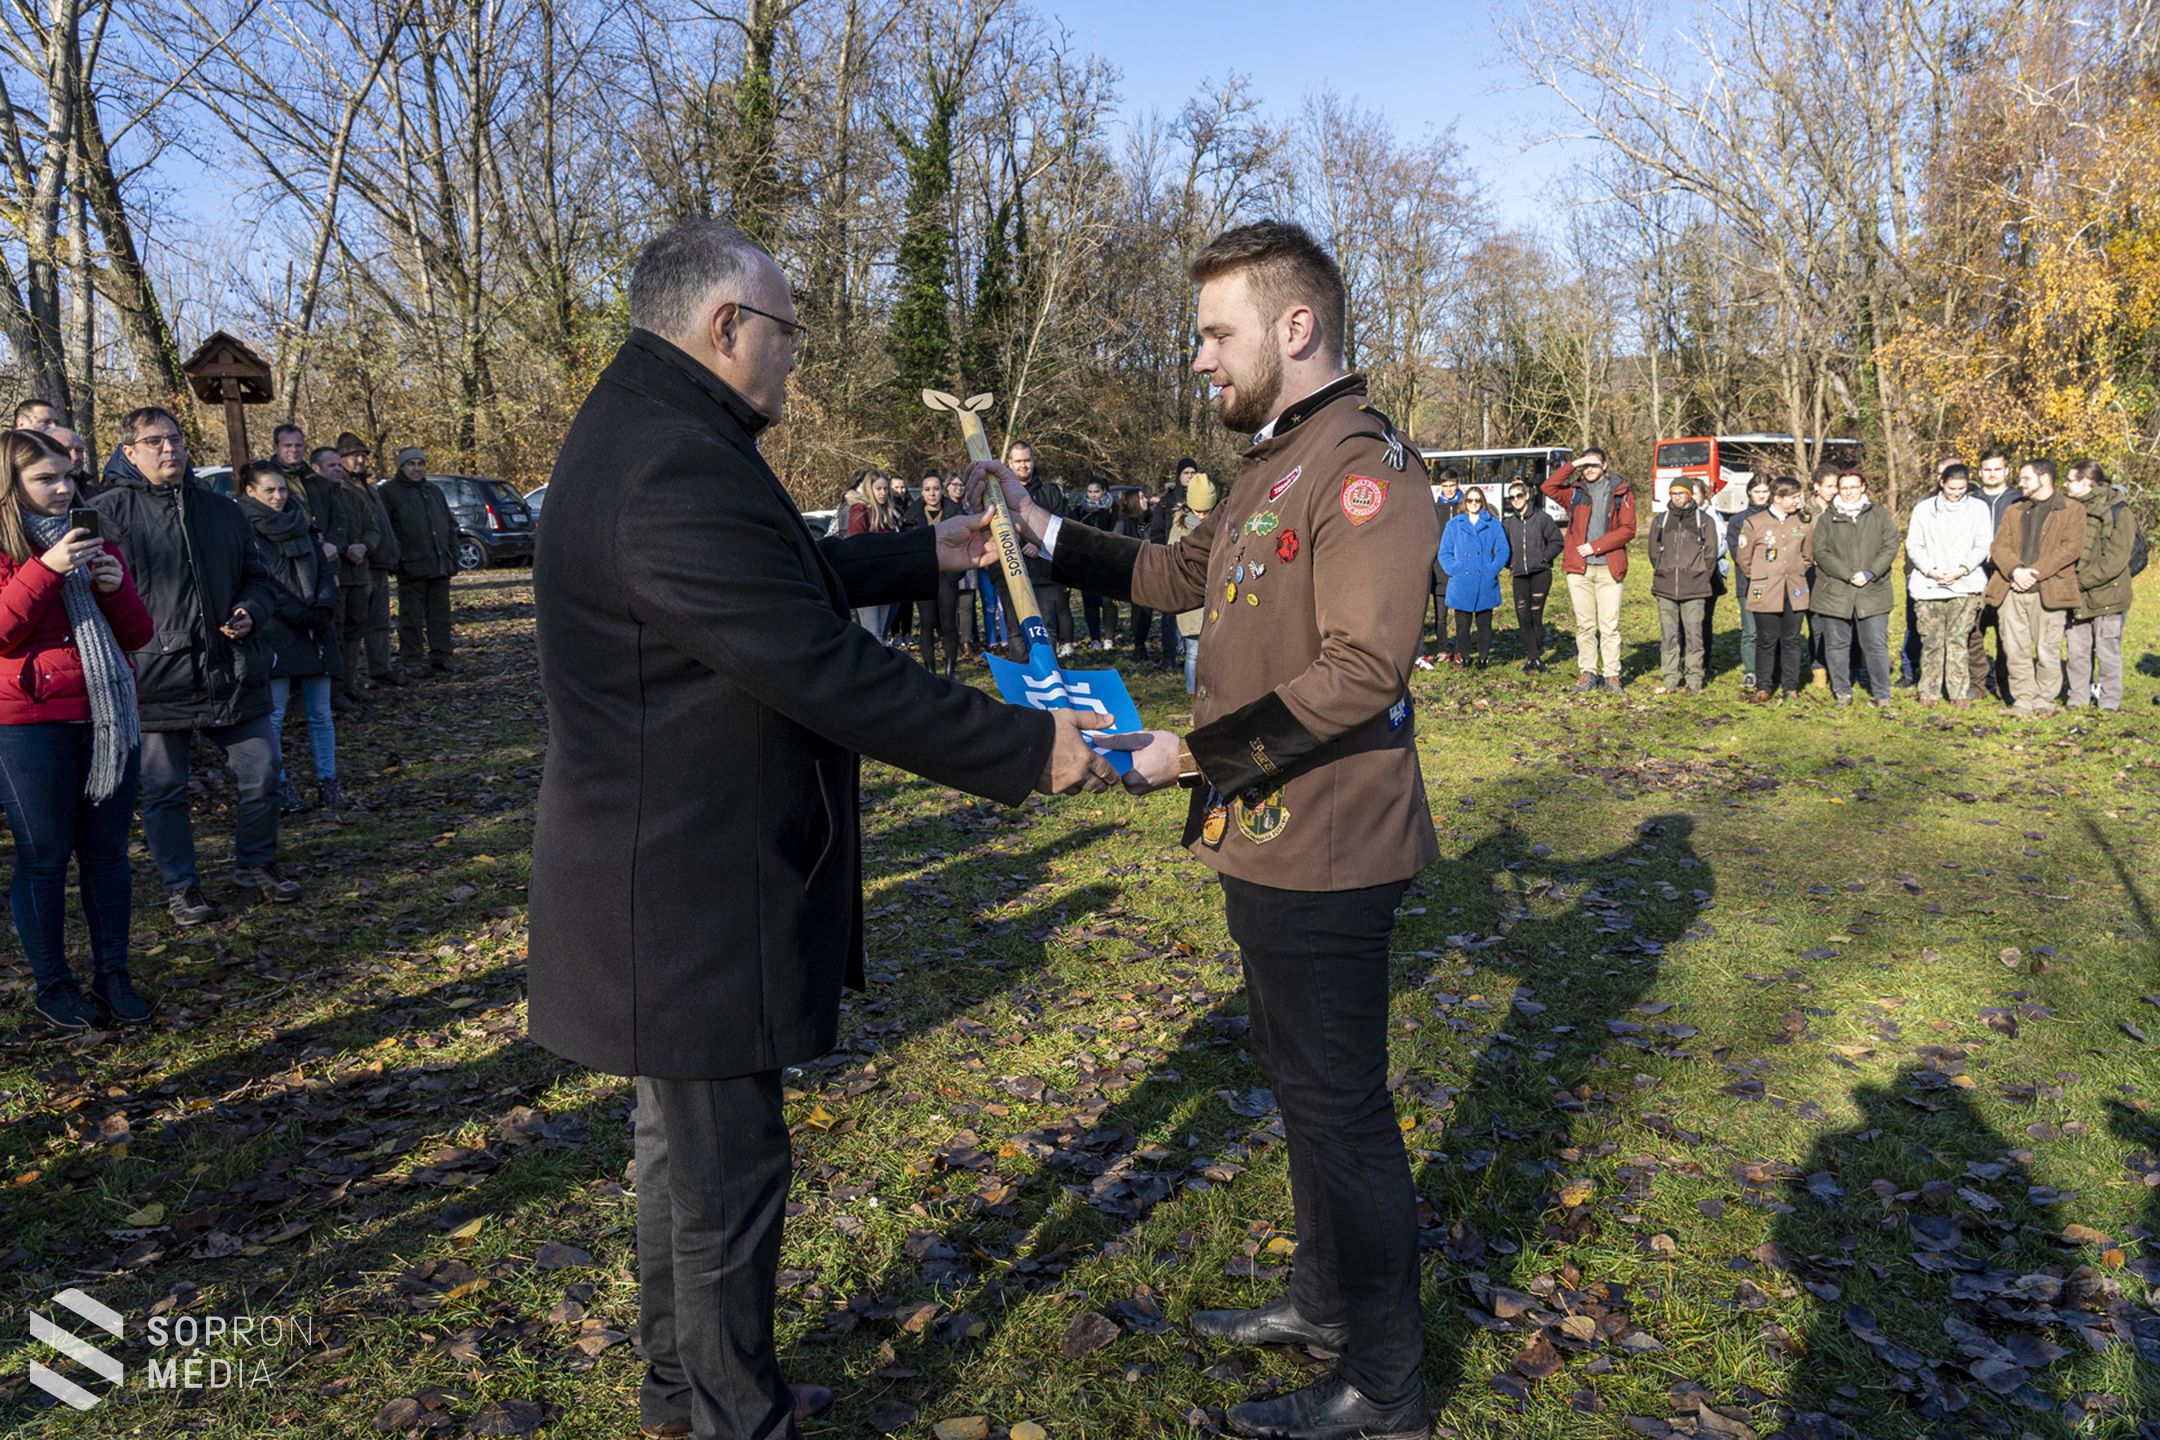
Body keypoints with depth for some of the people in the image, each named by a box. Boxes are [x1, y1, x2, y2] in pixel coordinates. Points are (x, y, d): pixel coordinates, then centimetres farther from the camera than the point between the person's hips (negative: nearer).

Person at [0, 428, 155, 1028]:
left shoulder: (95, 543, 14)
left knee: (107, 853, 9)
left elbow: (137, 635, 11)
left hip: (110, 719, 5)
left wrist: (116, 587, -7)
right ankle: (52, 985, 15)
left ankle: (112, 975, 19)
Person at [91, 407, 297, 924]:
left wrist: (250, 610, -2)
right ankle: (180, 886, 23)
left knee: (261, 776, 7)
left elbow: (259, 579, 20)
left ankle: (255, 863, 29)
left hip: (233, 673, 3)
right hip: (155, 679, -3)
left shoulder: (222, 510, 11)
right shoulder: (109, 512, -2)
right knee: (164, 791, 7)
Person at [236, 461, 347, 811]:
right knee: (274, 713, -2)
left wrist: (323, 607, -5)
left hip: (314, 629, 5)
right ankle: (279, 783, 7)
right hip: (276, 632, -5)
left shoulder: (302, 525, 15)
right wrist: (298, 614, -17)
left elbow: (325, 571, 13)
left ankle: (327, 780, 12)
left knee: (320, 712, 6)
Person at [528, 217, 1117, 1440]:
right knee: (731, 1170, 6)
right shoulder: (681, 467, -26)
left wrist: (930, 556, 25)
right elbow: (829, 671, -28)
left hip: (676, 875, 12)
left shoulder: (645, 435, 8)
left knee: (687, 1146, 25)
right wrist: (1027, 750, -20)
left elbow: (793, 577, 20)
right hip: (690, 900, -12)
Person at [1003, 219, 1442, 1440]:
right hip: (1267, 839, 10)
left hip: (1324, 853, -10)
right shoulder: (1277, 461, 15)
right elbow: (1184, 573, 21)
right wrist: (1046, 533, 12)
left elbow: (1364, 667, -27)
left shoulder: (1364, 464, -19)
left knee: (1341, 1106, 2)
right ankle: (1327, 1301, 41)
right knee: (1302, 1081, 22)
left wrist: (1195, 753, -24)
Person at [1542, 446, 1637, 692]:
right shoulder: (1575, 491, 11)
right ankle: (1588, 672, 14)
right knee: (1584, 624, 6)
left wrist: (1596, 546, -9)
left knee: (1610, 625, -1)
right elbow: (1549, 487, -7)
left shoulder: (1621, 492, 5)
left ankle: (1612, 675, 5)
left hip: (1609, 568, -2)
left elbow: (1628, 529, -2)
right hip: (1579, 568, 2)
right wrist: (1572, 465, -9)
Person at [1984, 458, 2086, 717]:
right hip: (2012, 590, 4)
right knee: (2015, 649, 3)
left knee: (2047, 651, 0)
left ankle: (2044, 702, 10)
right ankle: (2023, 699, 13)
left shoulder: (2072, 511, 5)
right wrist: (2015, 570, -12)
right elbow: (1999, 545, 8)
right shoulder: (2013, 512, 20)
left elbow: (2072, 547, -8)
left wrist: (2035, 572, -16)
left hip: (2048, 591, -4)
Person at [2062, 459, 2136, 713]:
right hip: (2075, 598, 5)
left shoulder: (2118, 512, -9)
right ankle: (2078, 699, 19)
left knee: (2107, 652, 3)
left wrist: (2080, 580, -18)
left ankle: (2109, 702, 13)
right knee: (2076, 651, 9)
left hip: (2106, 597, -5)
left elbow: (2114, 560, -16)